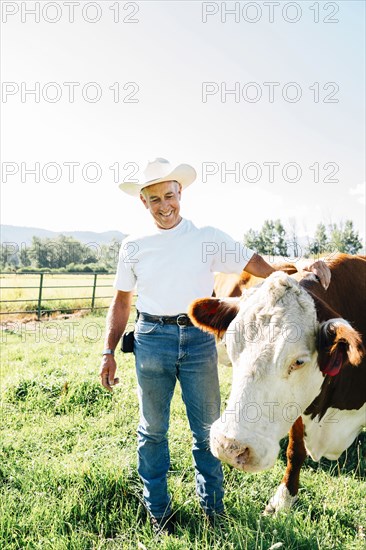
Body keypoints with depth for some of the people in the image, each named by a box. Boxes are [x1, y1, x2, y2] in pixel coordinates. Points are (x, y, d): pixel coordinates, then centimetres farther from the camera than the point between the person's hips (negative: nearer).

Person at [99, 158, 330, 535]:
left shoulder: (208, 239, 1)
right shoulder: (133, 247, 5)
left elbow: (259, 265, -4)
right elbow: (121, 303, 9)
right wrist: (109, 352, 6)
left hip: (199, 338, 0)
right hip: (151, 340, 1)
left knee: (207, 427, 11)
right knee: (153, 429, 12)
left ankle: (212, 503, 34)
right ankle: (158, 509, 32)